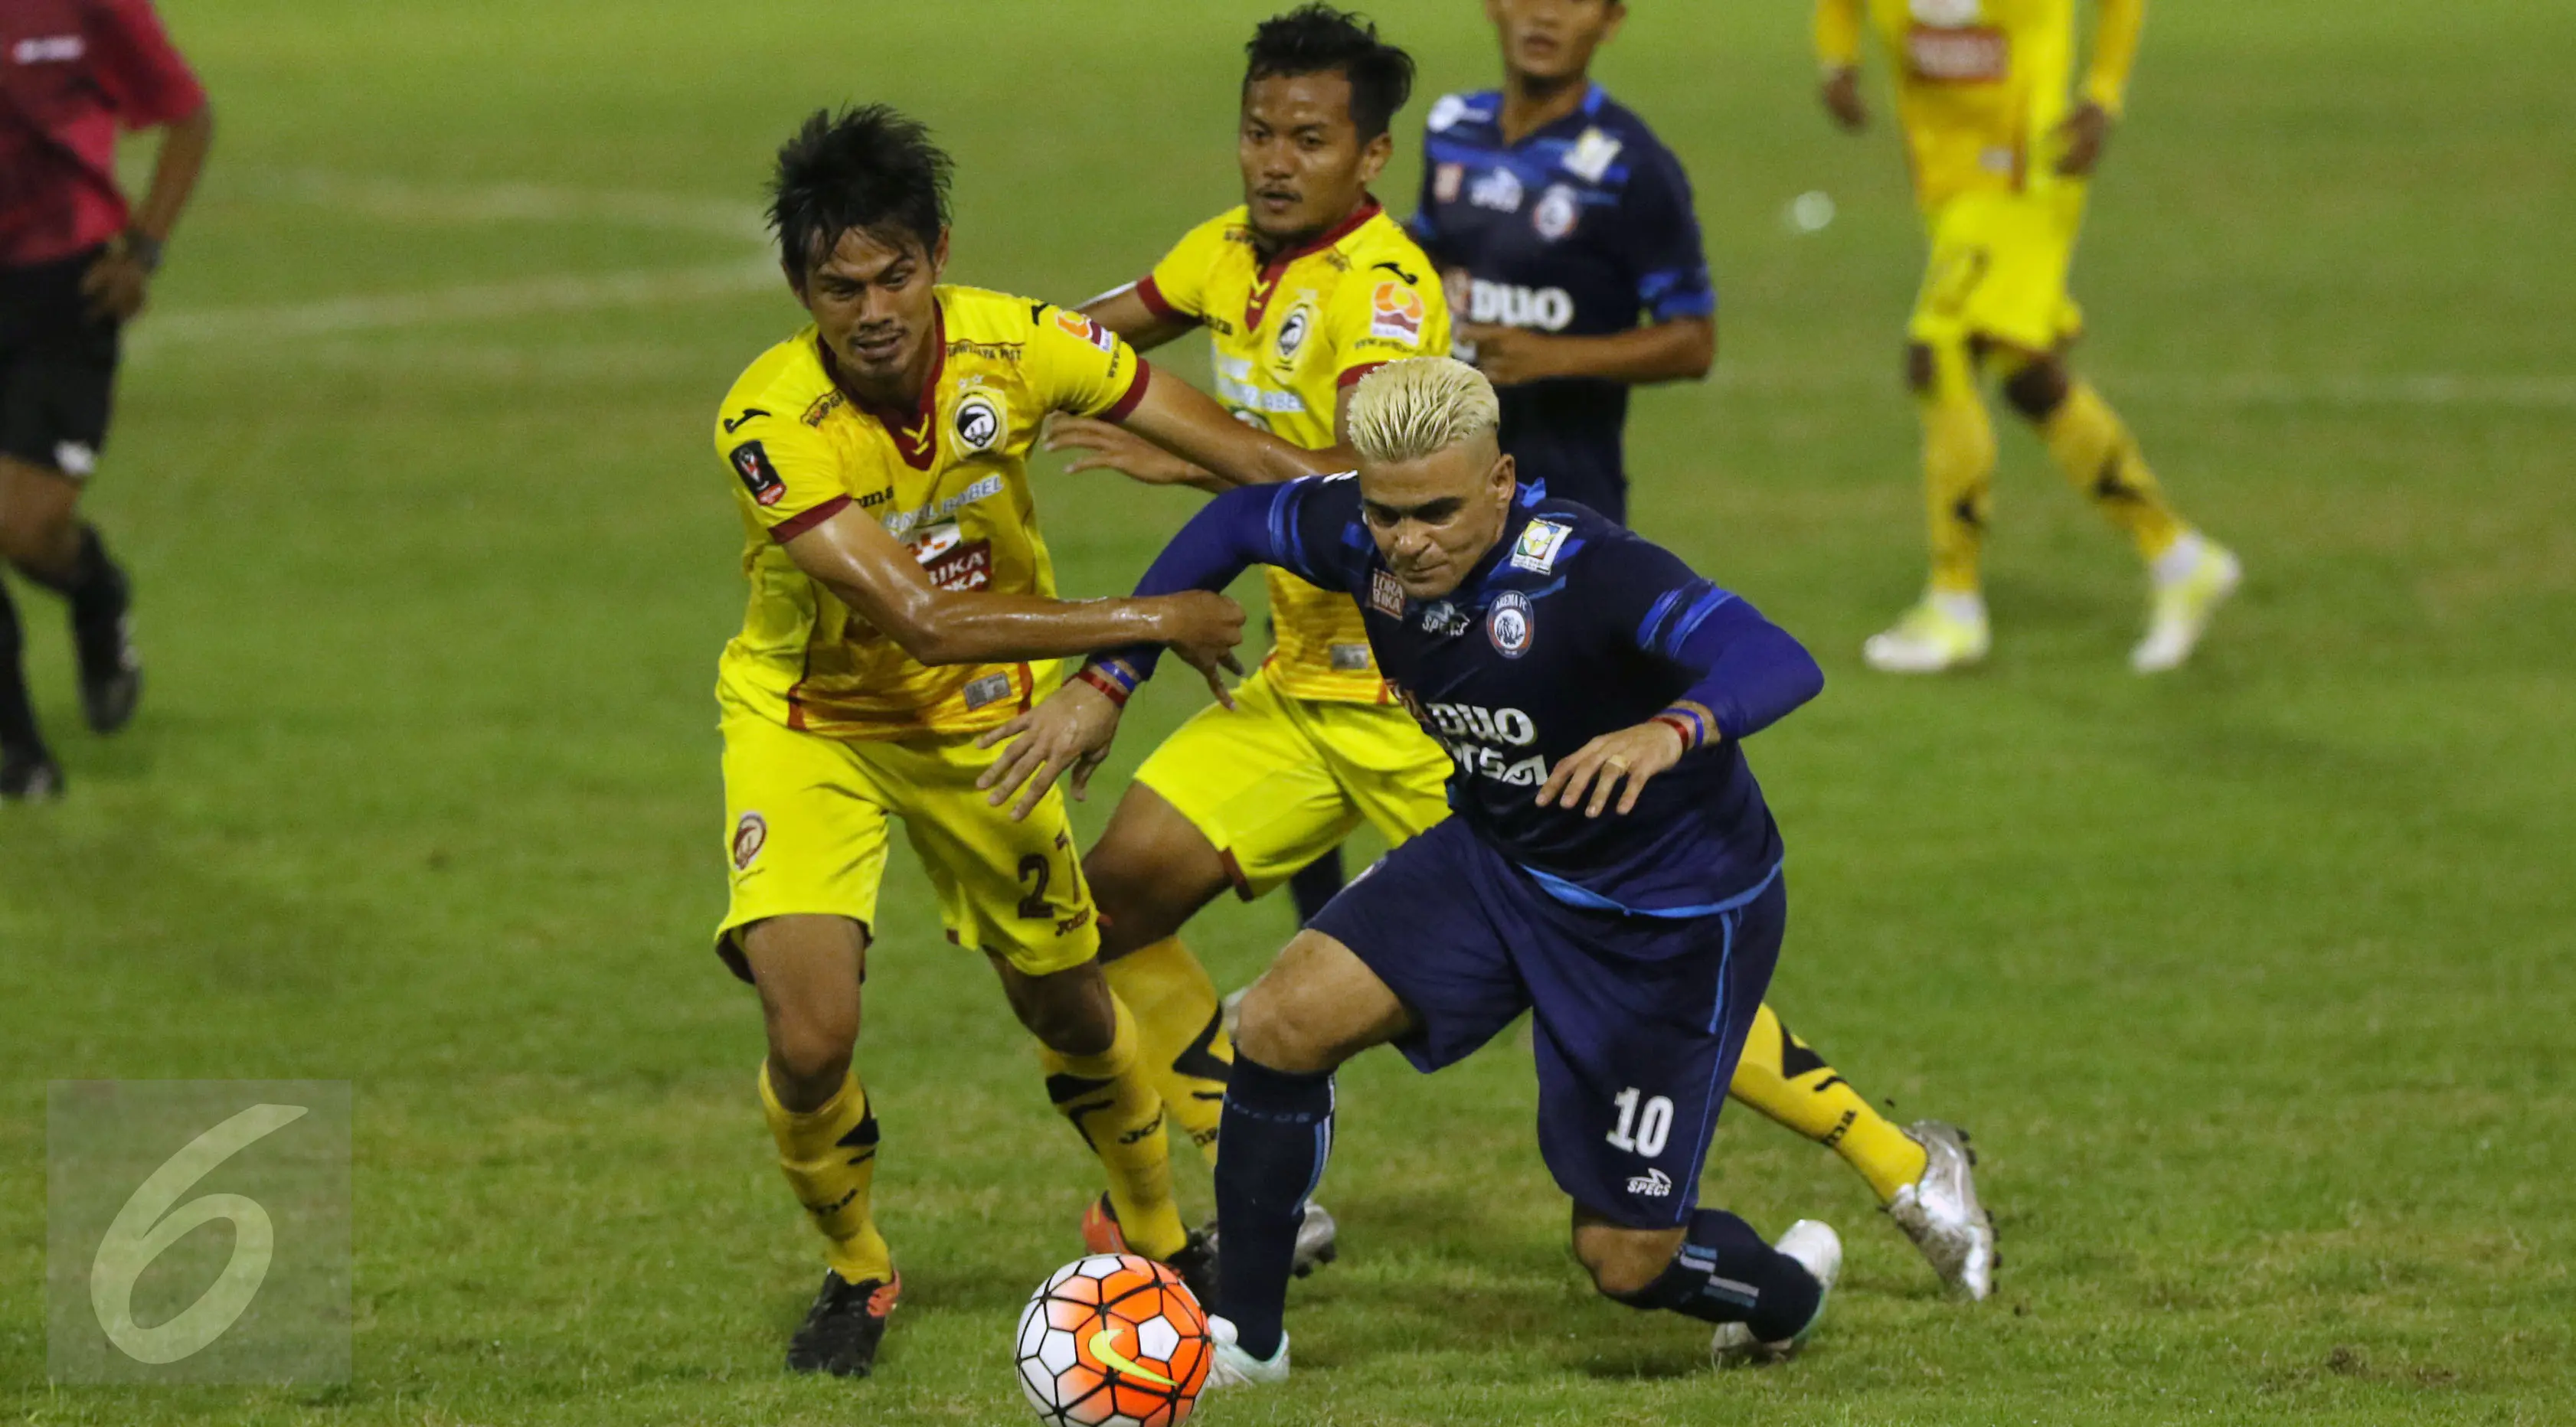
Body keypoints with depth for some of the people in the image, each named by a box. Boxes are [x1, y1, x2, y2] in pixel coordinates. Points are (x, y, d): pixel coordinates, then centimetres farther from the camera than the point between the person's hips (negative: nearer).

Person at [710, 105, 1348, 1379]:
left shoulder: (1013, 346, -22)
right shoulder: (771, 425, -32)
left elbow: (1236, 450, -10)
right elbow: (920, 618, -36)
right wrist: (1147, 623, -34)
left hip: (981, 719, 3)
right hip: (809, 722, -3)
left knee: (1069, 1008, 13)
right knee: (810, 1030, -19)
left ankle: (1159, 1241, 42)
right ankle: (855, 1273, 10)